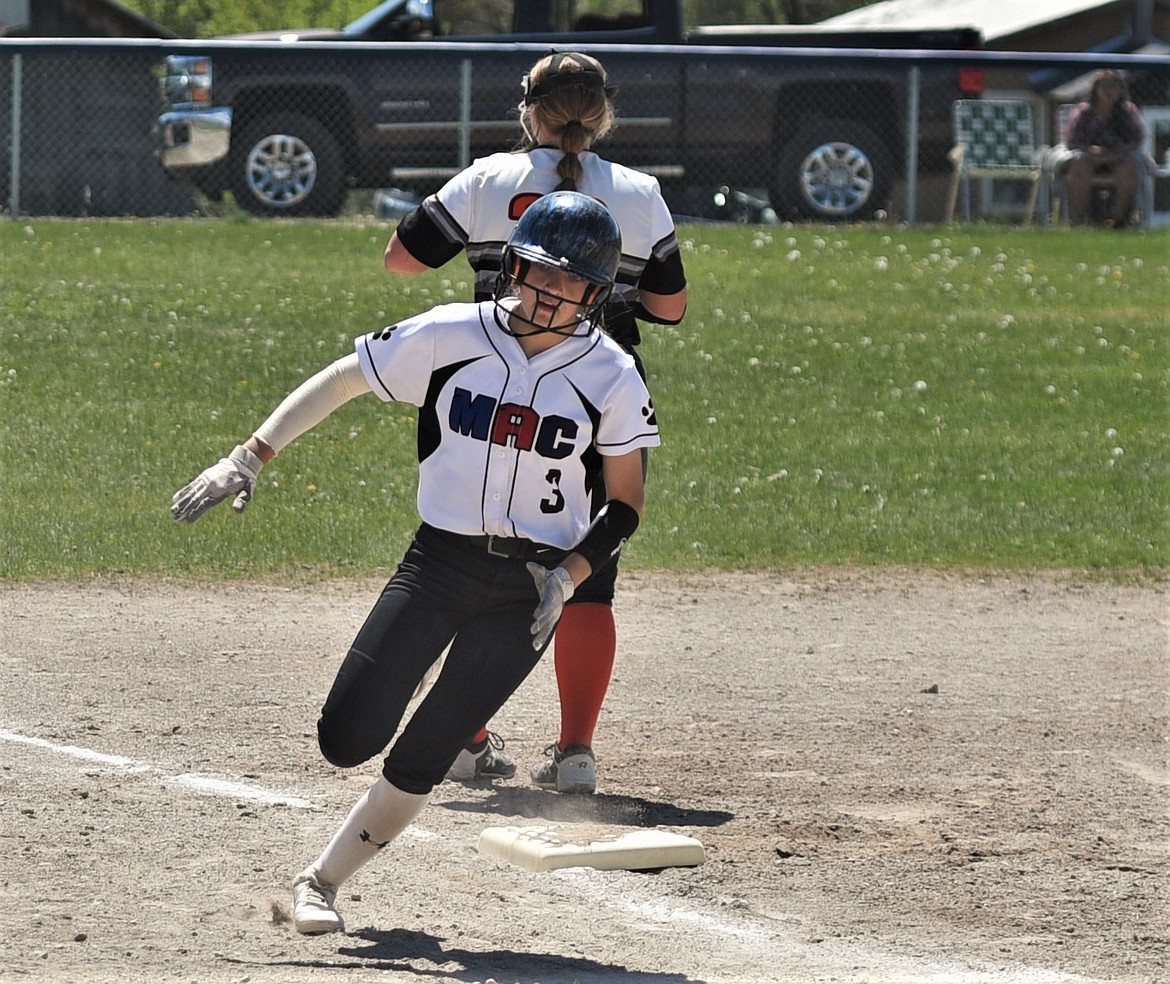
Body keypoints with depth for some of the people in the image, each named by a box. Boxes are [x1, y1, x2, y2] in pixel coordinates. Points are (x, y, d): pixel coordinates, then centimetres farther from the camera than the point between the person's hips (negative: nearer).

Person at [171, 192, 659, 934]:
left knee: (421, 760, -7)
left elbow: (626, 505, 1)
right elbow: (338, 383, 2)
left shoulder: (610, 377, -5)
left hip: (529, 588, -1)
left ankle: (322, 882, 12)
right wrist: (251, 457, -6)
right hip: (437, 562, 1)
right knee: (346, 743, -6)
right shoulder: (449, 337, -5)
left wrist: (569, 576, -14)